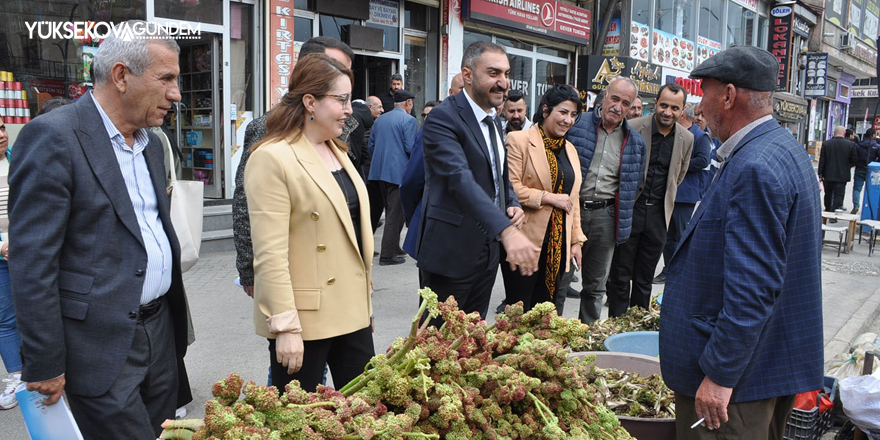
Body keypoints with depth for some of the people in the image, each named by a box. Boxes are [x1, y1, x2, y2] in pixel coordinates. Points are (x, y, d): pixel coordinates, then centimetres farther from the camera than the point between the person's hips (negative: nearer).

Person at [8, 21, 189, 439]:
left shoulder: (150, 141, 11)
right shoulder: (52, 136, -14)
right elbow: (32, 263, -16)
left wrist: (172, 318, 17)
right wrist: (44, 366, -14)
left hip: (160, 333, 8)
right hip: (100, 344, -7)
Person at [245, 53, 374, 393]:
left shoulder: (337, 151, 12)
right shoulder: (271, 159, -14)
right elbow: (270, 253, -18)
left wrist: (365, 302, 17)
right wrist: (285, 326, -21)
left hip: (352, 310, 8)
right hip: (305, 318, -7)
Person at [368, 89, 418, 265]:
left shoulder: (380, 120, 13)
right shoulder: (409, 120, -9)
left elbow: (371, 145, 13)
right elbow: (410, 148, -16)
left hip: (380, 171, 7)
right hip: (399, 171, -7)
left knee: (391, 211, 20)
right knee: (396, 213, -2)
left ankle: (394, 247, 29)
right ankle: (387, 255, -1)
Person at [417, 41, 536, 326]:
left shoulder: (494, 122, 12)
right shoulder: (443, 118, -17)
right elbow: (460, 179, -32)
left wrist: (512, 205, 0)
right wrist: (507, 231, -45)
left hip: (488, 251, 8)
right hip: (451, 253, -8)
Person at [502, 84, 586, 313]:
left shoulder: (570, 149, 16)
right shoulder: (519, 140, -6)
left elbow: (573, 199, 18)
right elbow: (510, 187, -15)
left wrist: (576, 240, 13)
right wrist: (549, 197, -15)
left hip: (558, 246, 6)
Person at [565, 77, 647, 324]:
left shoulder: (635, 142, 9)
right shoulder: (577, 125, -2)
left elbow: (634, 183, 18)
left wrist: (621, 214, 10)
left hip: (606, 216, 3)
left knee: (596, 285, 12)